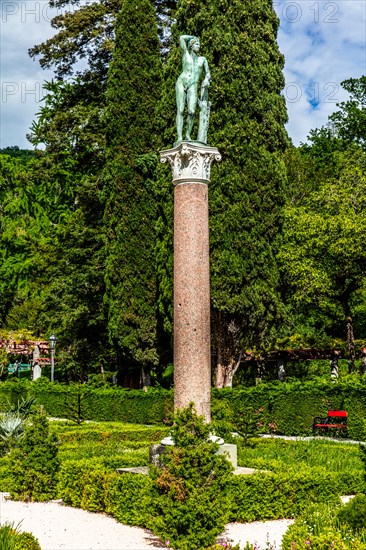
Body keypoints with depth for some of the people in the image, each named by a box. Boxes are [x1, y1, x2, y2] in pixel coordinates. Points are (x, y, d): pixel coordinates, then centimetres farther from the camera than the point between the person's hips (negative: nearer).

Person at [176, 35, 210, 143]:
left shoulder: (202, 59, 21)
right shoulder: (186, 54, 15)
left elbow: (208, 73, 18)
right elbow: (182, 38, 5)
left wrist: (206, 79, -5)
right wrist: (194, 37, 20)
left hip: (193, 86, 1)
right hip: (181, 82, -1)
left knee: (192, 111, -17)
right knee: (180, 111, -11)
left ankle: (188, 134, 1)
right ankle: (180, 137, -15)